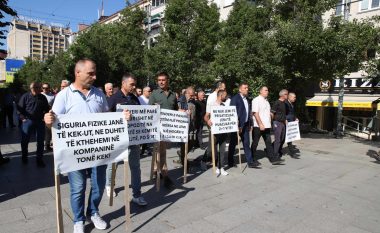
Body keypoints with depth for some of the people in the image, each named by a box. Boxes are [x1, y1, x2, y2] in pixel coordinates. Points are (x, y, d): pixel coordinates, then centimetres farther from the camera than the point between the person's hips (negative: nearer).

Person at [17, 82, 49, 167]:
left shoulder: (43, 98, 7)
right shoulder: (25, 96, -1)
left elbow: (47, 109, 14)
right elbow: (19, 108, 0)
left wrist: (44, 117, 4)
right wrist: (23, 118, -7)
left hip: (40, 122, 2)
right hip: (28, 121, -2)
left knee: (40, 141, 4)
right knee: (25, 140, 7)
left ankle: (39, 159, 14)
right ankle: (24, 157, 27)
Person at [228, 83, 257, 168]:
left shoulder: (246, 99, 14)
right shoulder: (235, 98, -9)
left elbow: (248, 112, 17)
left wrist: (250, 124, 12)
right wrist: (237, 126, -18)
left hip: (245, 125, 7)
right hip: (238, 125, -6)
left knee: (246, 144, 7)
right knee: (233, 144, 5)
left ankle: (250, 161, 11)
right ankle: (231, 162, 17)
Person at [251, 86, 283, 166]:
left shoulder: (266, 101, 18)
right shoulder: (256, 100, -9)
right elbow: (255, 113, -17)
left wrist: (270, 123, 15)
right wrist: (261, 124, -21)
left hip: (266, 126, 8)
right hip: (258, 126, -8)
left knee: (268, 143, 7)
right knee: (255, 143, 3)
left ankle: (273, 159, 10)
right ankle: (253, 159, 13)